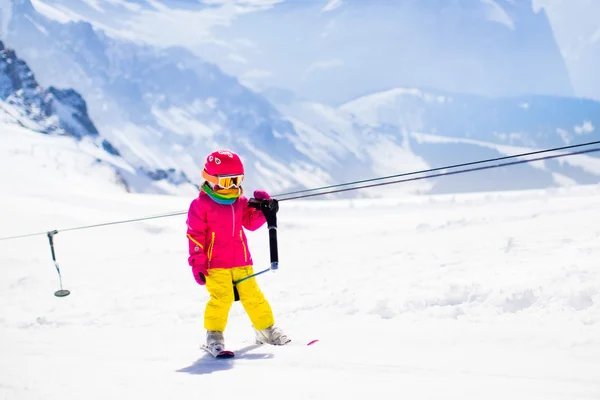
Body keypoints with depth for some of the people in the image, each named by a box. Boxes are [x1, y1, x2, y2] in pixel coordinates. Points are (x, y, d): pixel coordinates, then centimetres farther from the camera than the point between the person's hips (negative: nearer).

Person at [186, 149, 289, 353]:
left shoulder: (240, 201, 10)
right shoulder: (201, 204, -7)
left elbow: (251, 223, 17)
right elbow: (195, 234, -7)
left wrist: (262, 209, -1)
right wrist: (197, 262, -10)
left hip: (242, 262, 5)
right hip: (215, 264, -5)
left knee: (252, 295, 9)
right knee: (221, 297, -13)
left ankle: (266, 328, 24)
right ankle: (214, 334, 2)